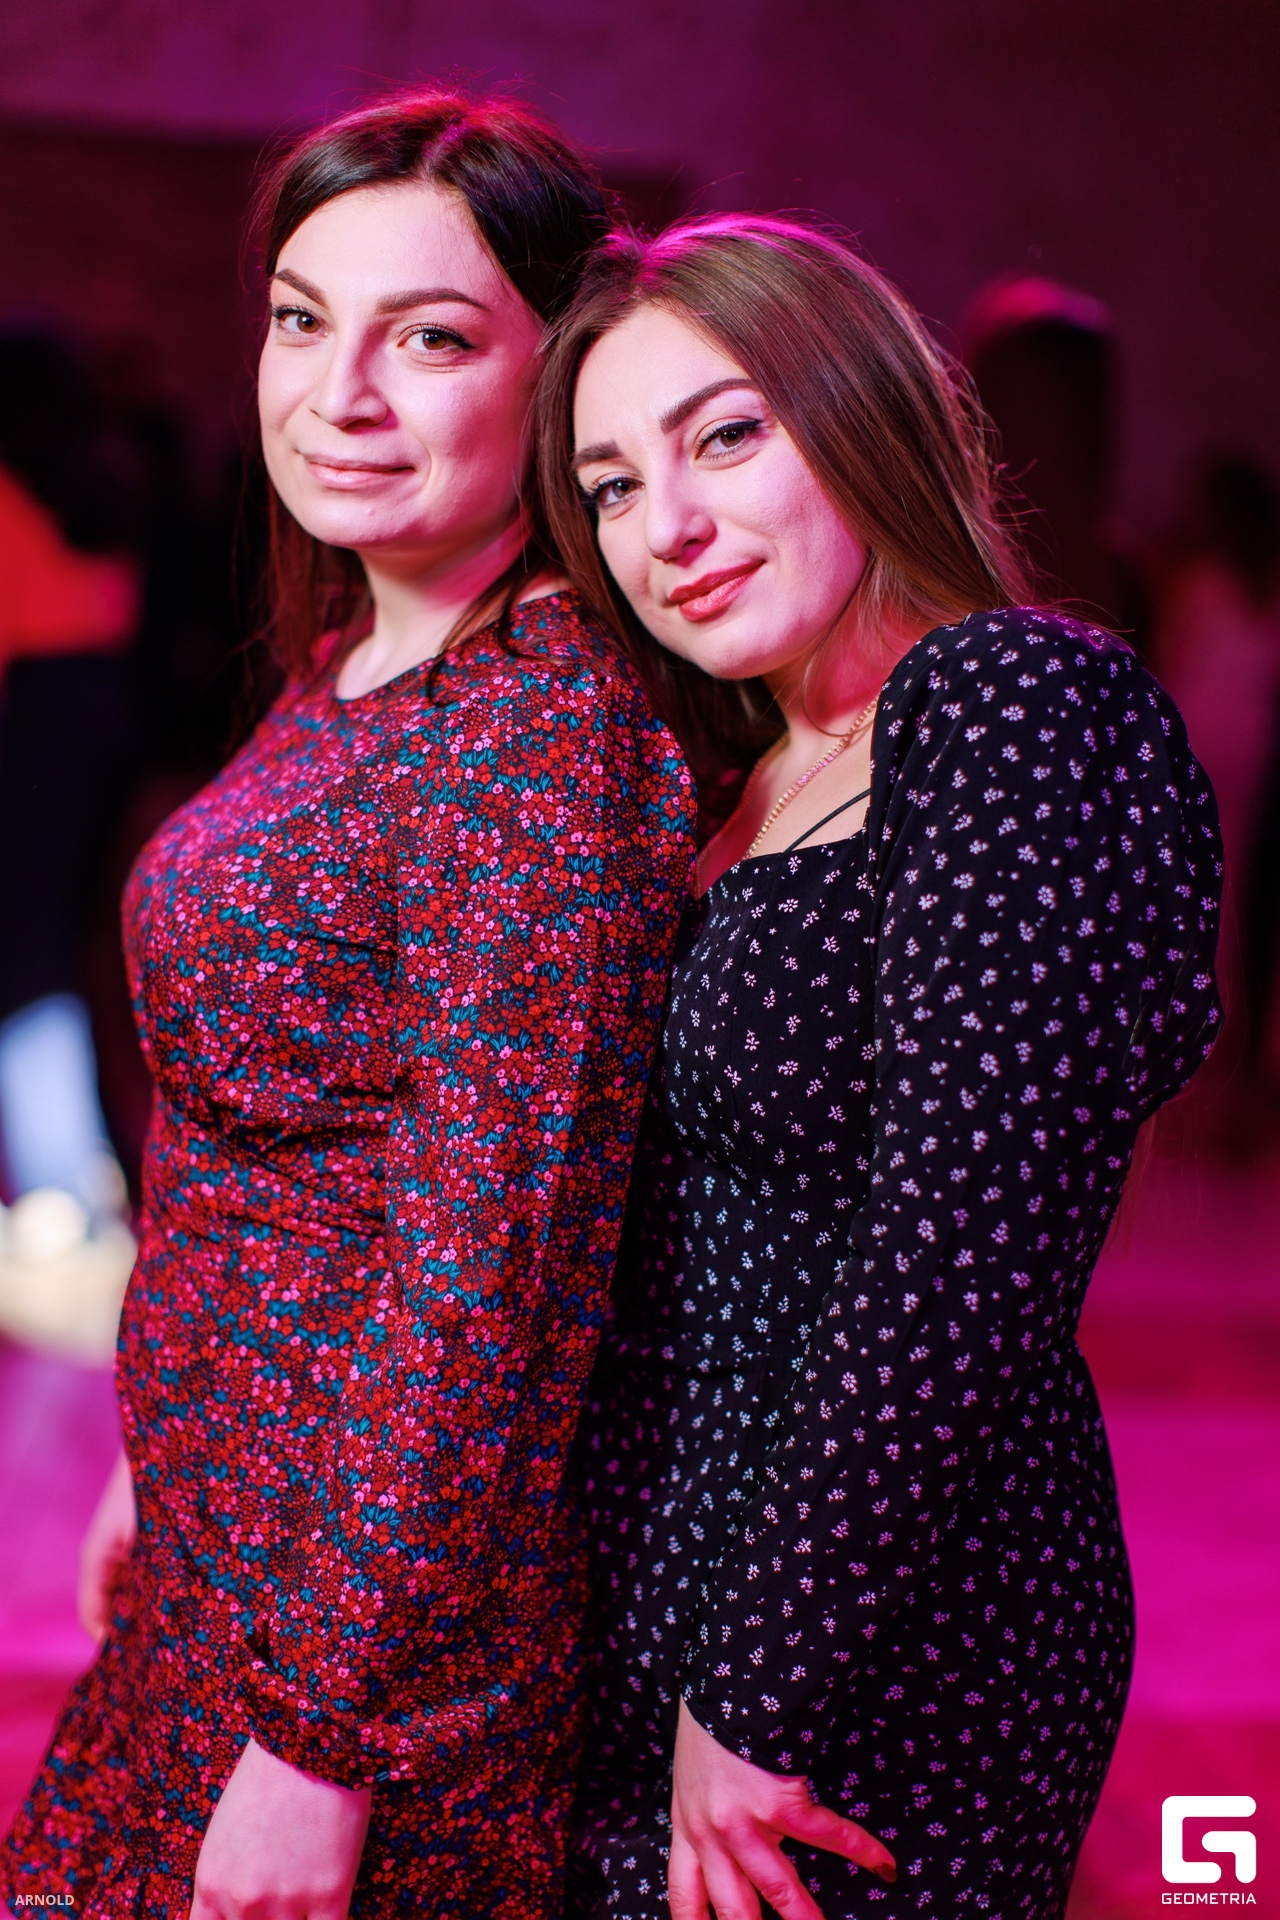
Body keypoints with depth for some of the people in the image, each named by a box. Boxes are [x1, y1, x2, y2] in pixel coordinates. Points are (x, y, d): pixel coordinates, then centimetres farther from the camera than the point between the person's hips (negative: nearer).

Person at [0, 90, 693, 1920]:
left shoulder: (546, 723, -21)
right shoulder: (349, 673, 6)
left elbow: (492, 1259, -24)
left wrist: (322, 1738, -22)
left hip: (397, 1609, -8)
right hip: (224, 1547, 9)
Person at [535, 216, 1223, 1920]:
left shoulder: (1022, 707, -17)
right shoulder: (749, 788, 11)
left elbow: (960, 1262, -24)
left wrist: (757, 1699, -19)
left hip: (886, 1656, -8)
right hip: (656, 1604, 8)